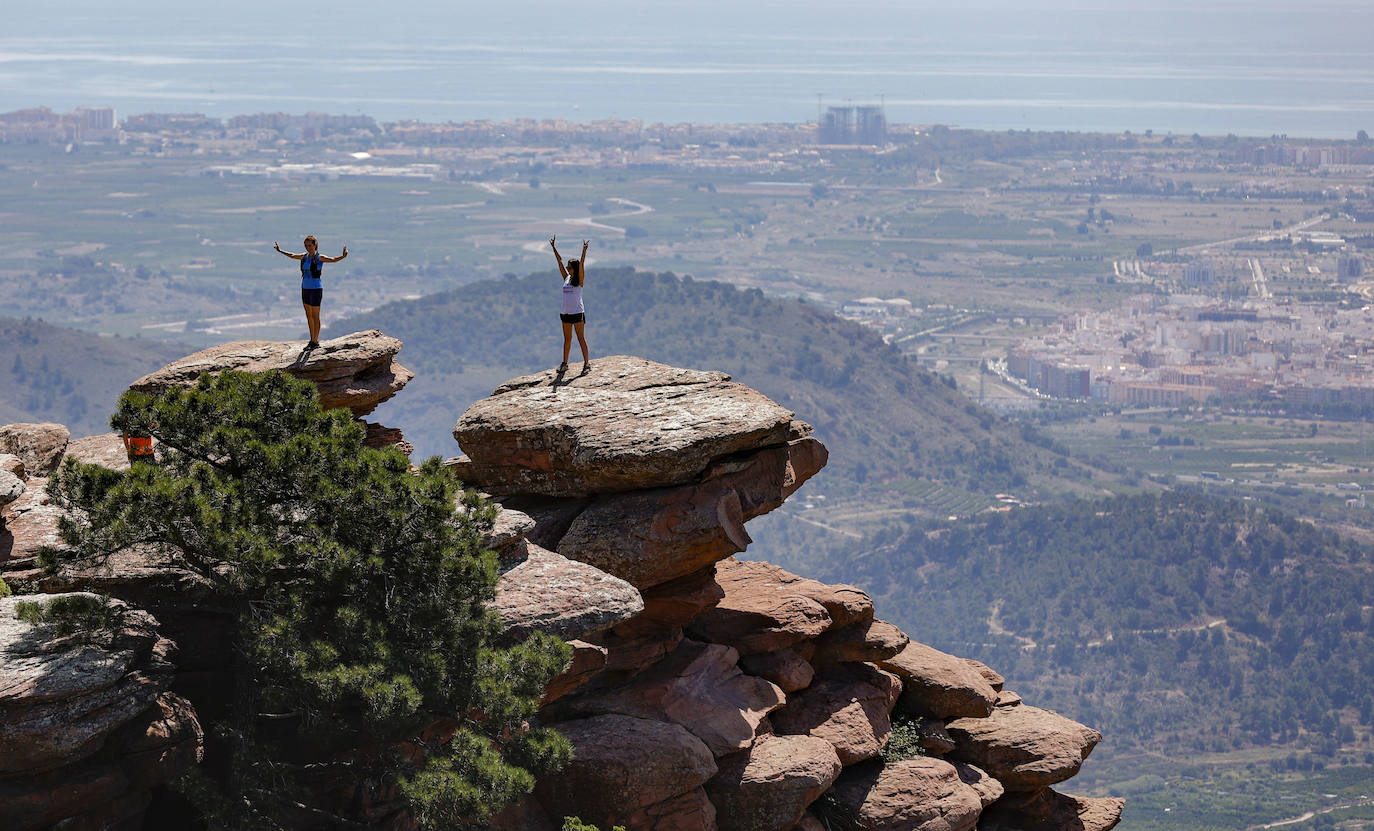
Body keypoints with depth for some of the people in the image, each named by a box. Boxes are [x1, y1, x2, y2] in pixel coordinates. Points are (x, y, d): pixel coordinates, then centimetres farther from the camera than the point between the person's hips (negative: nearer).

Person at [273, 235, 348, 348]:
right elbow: (292, 256, 26)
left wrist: (343, 256, -42)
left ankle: (315, 341, 3)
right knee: (309, 315, 12)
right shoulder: (304, 257, 8)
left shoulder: (319, 258, -10)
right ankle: (312, 340, 20)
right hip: (305, 288, 7)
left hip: (316, 289, -7)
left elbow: (333, 259, -24)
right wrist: (280, 251, 38)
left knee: (315, 316, -2)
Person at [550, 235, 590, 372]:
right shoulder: (566, 278, 11)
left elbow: (581, 265, -17)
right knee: (567, 339, 12)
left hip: (577, 313, -6)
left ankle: (587, 362, -2)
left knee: (581, 338, -5)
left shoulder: (580, 280, -5)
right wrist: (554, 248, 12)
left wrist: (584, 250, -28)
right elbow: (560, 262, 11)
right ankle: (564, 363, 17)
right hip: (566, 313, 6)